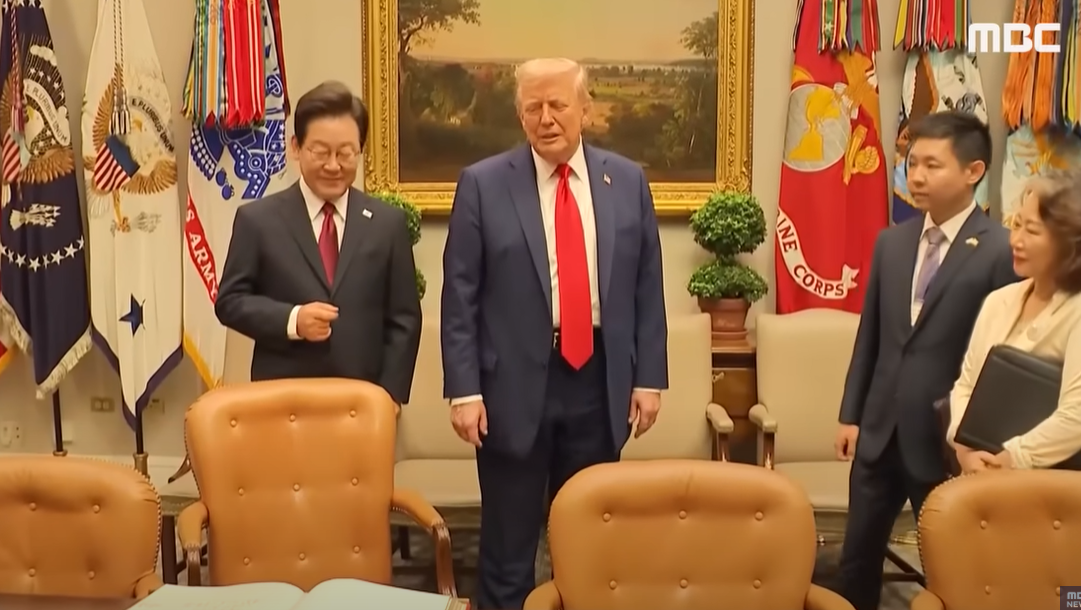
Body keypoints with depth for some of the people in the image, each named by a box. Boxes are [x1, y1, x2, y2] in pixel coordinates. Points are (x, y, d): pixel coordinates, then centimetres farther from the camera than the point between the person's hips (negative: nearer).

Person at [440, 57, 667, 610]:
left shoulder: (628, 181, 5)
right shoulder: (483, 184, -3)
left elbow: (647, 288, 6)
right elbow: (460, 298, -4)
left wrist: (648, 378, 2)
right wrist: (464, 389, -10)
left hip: (599, 381, 3)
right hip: (515, 383, -2)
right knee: (509, 545, 9)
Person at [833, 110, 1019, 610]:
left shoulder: (1002, 251, -12)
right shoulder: (891, 242, 7)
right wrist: (851, 414, 9)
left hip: (947, 439, -5)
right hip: (879, 431, 5)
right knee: (857, 557, 14)